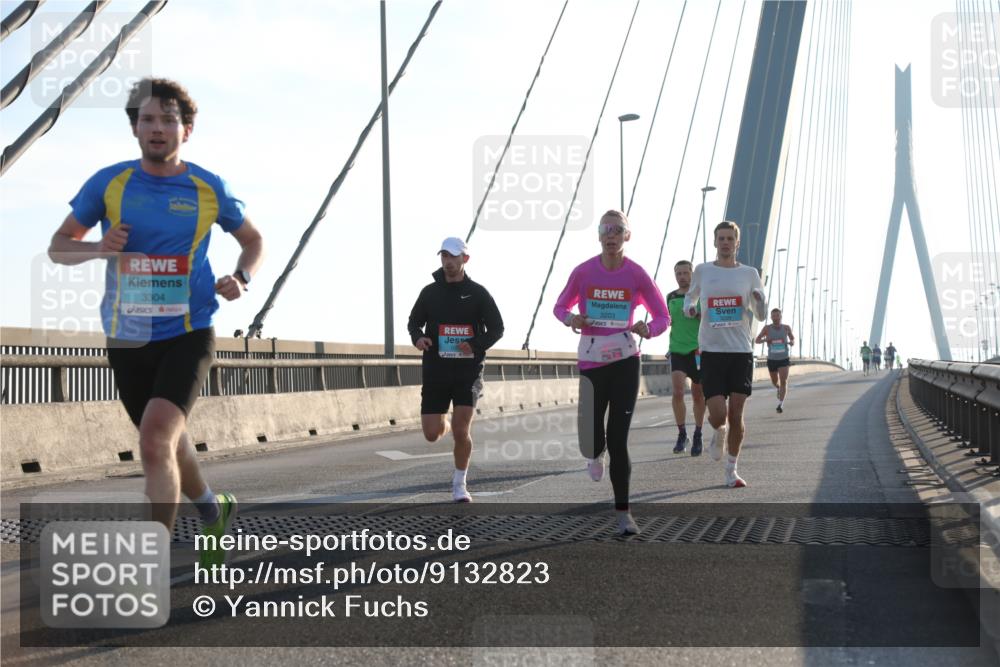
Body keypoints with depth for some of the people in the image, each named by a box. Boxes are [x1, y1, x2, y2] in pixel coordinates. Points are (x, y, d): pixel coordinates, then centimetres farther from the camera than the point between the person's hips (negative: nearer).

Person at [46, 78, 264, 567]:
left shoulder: (209, 189, -2)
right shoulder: (108, 183, -1)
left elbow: (253, 241, 15)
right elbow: (59, 246, 6)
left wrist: (241, 279, -6)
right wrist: (98, 248, -16)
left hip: (188, 335, -3)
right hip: (127, 340, 3)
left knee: (156, 438, -24)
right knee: (167, 441, 18)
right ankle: (213, 510, 47)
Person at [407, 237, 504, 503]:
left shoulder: (478, 293, 0)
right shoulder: (430, 292, 5)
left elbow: (497, 328, 2)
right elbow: (414, 321, 14)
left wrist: (476, 346, -16)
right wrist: (417, 337, -9)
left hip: (468, 371, -2)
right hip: (436, 370, 2)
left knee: (461, 431, -11)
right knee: (432, 434, 0)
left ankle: (459, 484, 9)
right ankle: (443, 424, 39)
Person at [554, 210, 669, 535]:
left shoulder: (637, 274, -4)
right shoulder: (584, 272, -2)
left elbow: (663, 317, 3)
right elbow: (560, 306, 11)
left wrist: (648, 329, -20)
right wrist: (570, 318, -13)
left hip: (625, 362, -1)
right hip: (591, 362, 1)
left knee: (618, 438, -4)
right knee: (590, 442, -1)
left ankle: (623, 512, 6)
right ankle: (596, 455, 40)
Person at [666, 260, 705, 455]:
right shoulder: (670, 297, 7)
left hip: (698, 351, -2)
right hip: (677, 351, 2)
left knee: (698, 395, 8)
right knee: (677, 391, -15)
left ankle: (697, 436, 24)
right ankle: (681, 434, -1)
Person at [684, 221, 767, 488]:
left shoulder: (749, 274, 7)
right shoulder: (702, 271, 7)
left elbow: (762, 315, 10)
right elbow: (691, 296, 24)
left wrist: (759, 300, -13)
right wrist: (689, 307, 0)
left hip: (741, 351, 1)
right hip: (711, 351, -1)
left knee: (736, 414, 0)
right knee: (718, 415, -10)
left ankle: (732, 470, 14)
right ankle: (719, 433, 27)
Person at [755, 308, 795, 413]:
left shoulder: (786, 328, -4)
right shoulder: (767, 328, -9)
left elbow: (793, 339, 13)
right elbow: (756, 340, -7)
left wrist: (791, 342, -11)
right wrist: (765, 339, -28)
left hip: (784, 359, -1)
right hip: (772, 360, 1)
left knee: (784, 382, -15)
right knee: (775, 382, 18)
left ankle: (780, 405, -15)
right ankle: (779, 389, 54)